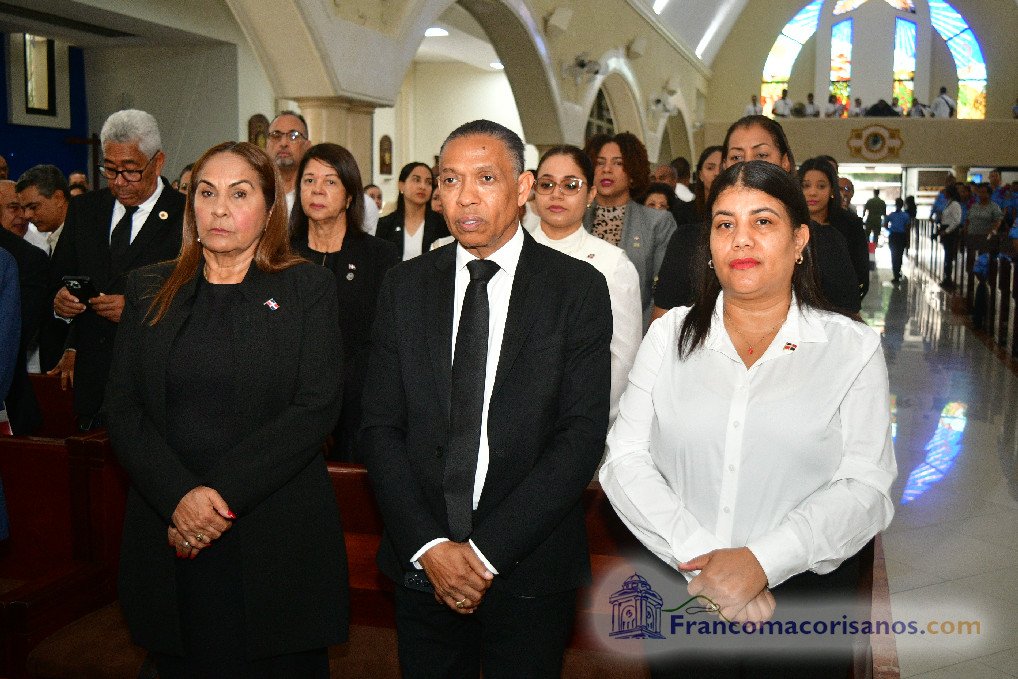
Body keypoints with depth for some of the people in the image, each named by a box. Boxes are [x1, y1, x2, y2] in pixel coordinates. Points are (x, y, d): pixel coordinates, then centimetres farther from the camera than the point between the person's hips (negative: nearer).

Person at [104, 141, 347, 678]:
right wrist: (179, 496, -14)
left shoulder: (308, 288, 0)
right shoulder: (149, 290, 9)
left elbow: (315, 409, -10)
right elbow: (122, 410, 2)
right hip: (169, 537, 2)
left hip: (276, 541, -2)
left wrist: (222, 493, -17)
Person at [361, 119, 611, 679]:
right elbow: (380, 427, 0)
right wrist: (427, 544, -11)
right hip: (421, 564, 2)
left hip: (528, 565, -2)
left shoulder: (578, 288, -5)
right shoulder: (405, 286, 3)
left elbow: (582, 434, -11)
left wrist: (486, 549, -15)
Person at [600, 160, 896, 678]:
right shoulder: (669, 335, 2)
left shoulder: (853, 349, -2)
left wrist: (761, 560, -22)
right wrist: (698, 554, -18)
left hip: (804, 595, -1)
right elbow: (625, 459, -5)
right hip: (680, 590, 1)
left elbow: (866, 488, -9)